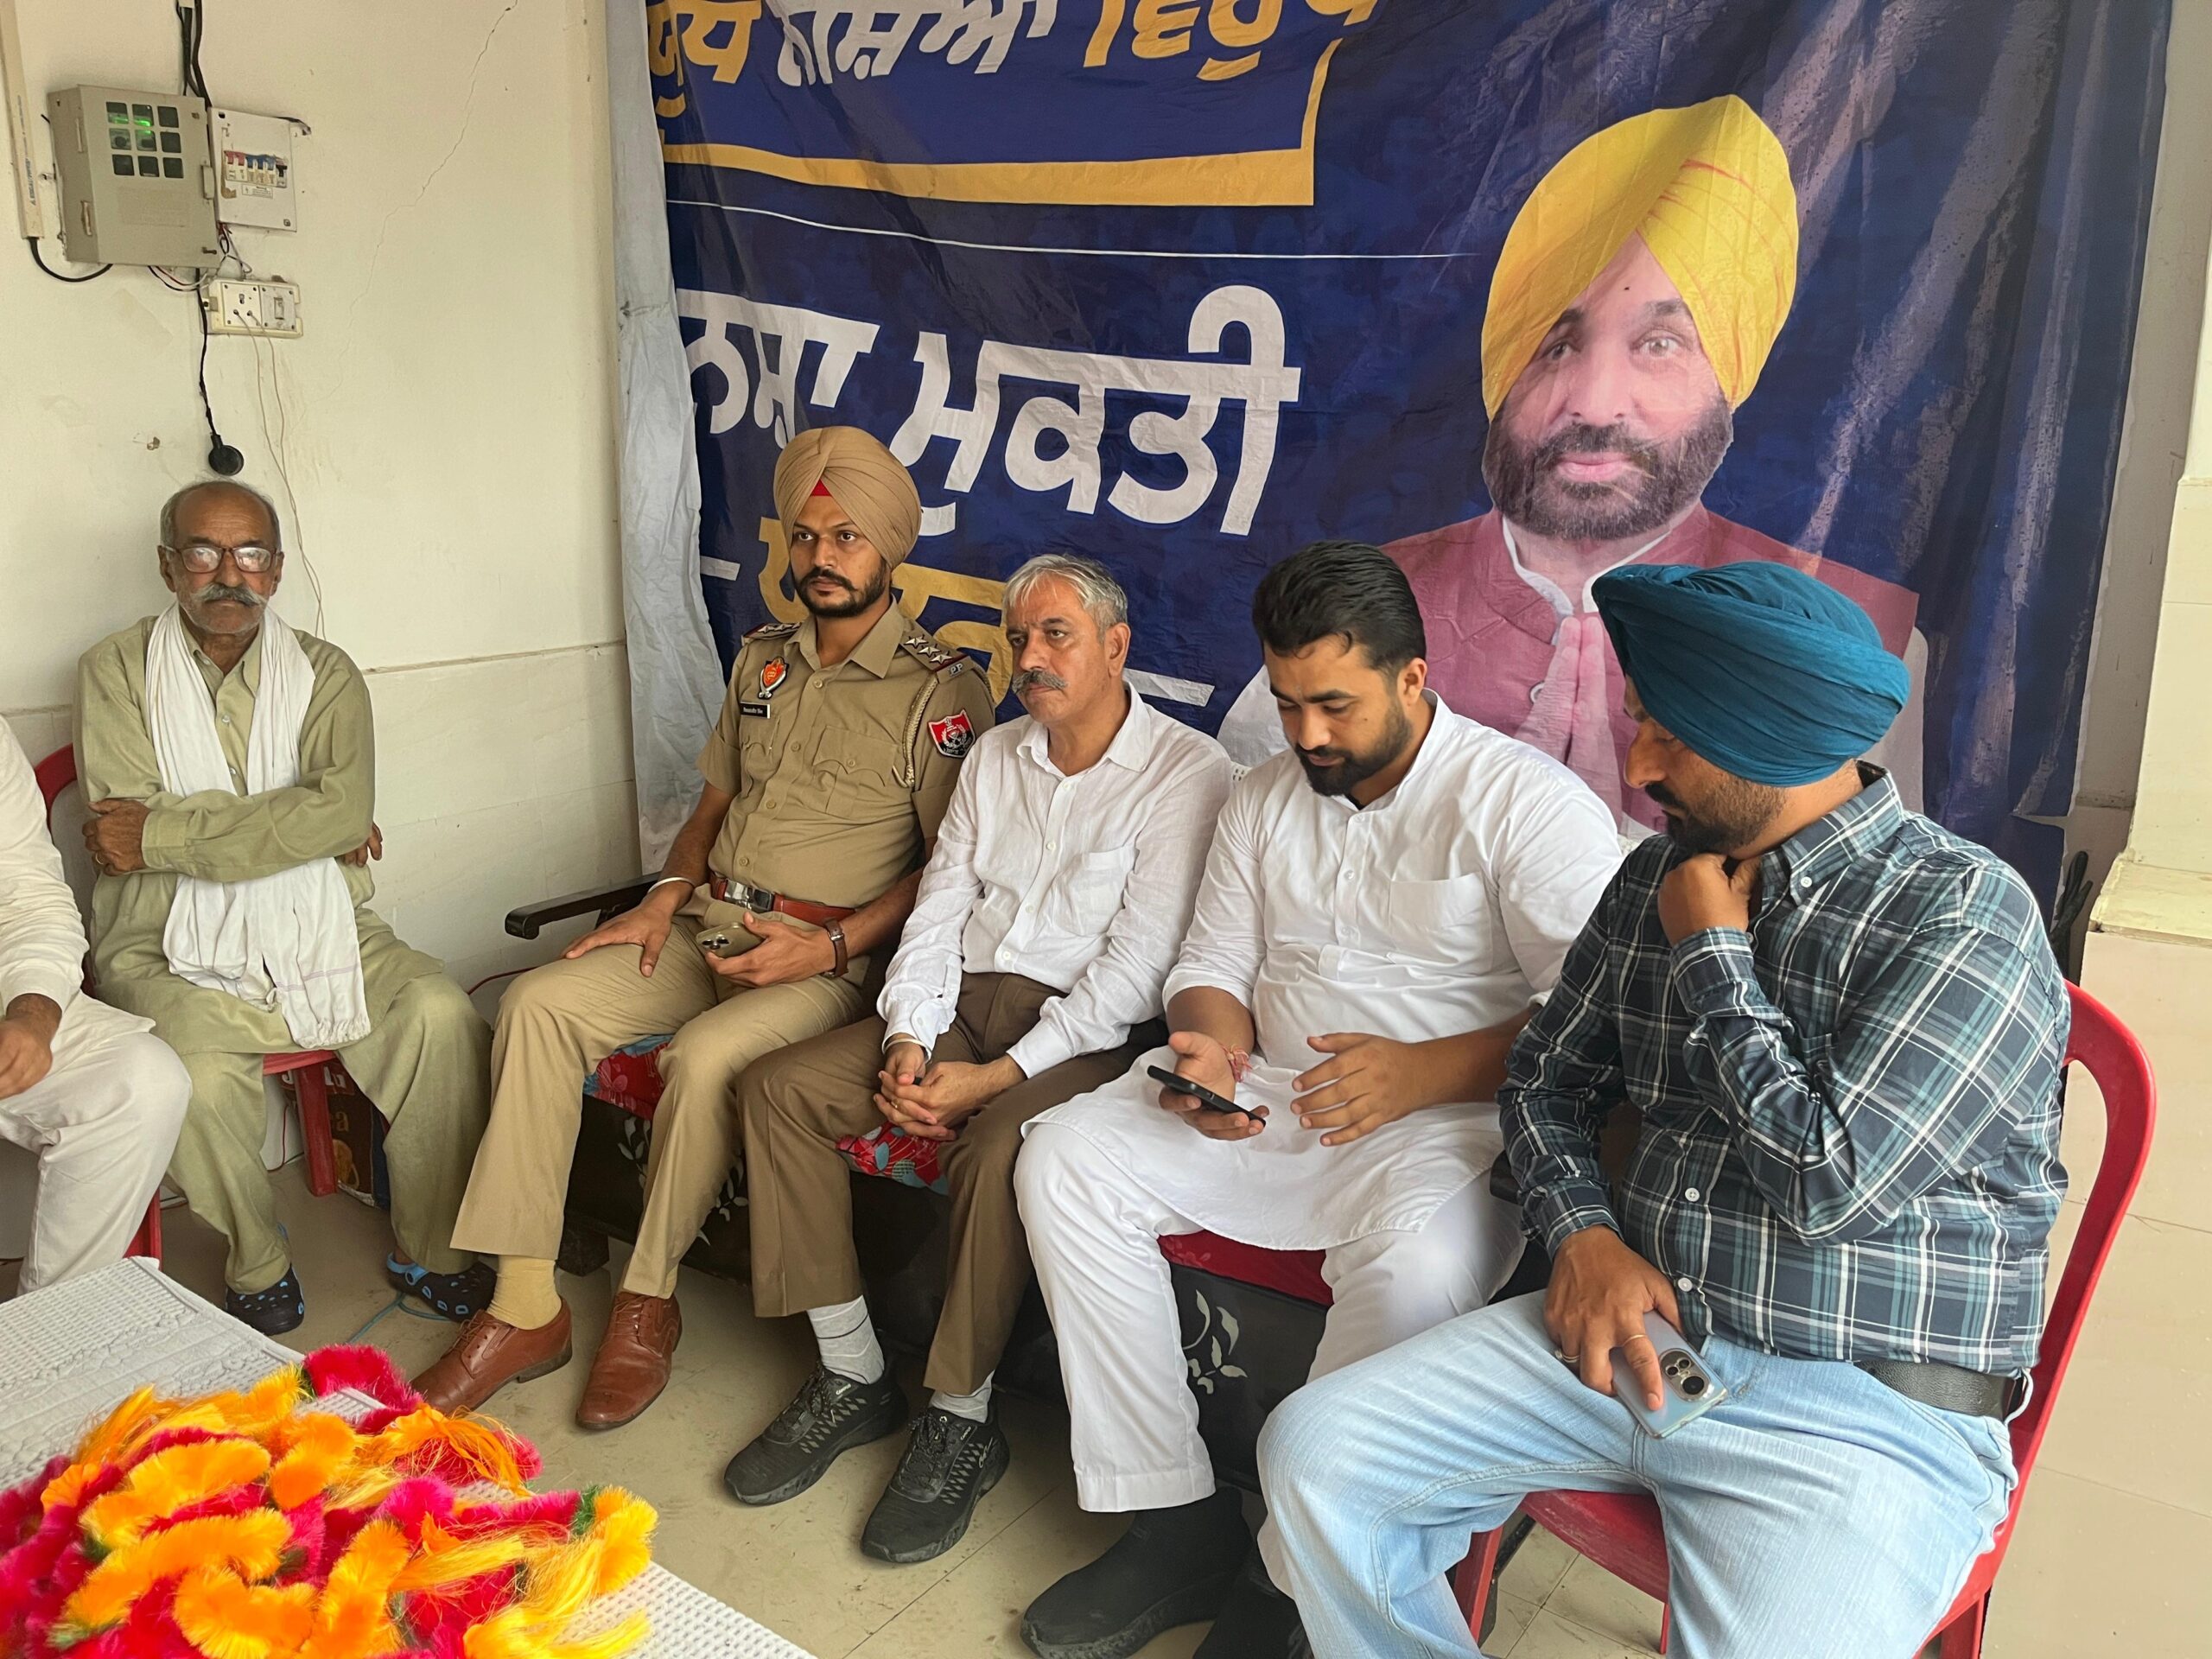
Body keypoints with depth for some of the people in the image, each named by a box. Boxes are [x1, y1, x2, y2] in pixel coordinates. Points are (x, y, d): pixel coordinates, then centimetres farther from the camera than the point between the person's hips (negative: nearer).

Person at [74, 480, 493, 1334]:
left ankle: (431, 1254, -4)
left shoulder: (323, 673, 7)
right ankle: (259, 1271, -1)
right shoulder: (116, 671, 5)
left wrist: (164, 834, -14)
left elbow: (346, 809, -12)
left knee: (441, 1015, -23)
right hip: (172, 952, -1)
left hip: (318, 933, 2)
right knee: (200, 1078, -31)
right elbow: (127, 821, -9)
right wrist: (303, 823, -9)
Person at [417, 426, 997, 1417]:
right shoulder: (762, 659, 17)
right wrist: (667, 897, 3)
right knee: (537, 1004, -15)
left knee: (704, 1056, -33)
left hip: (833, 956, -6)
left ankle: (647, 1305, -8)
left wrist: (830, 947, -18)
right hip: (706, 928, 6)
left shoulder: (941, 690, -4)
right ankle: (524, 1307, -12)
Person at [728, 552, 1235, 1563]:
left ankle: (961, 1421, -13)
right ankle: (852, 1377, -2)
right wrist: (908, 1043, -8)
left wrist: (998, 1076, -19)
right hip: (961, 1005, 7)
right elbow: (938, 911, 11)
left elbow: (1138, 963, -14)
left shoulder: (1186, 770, -7)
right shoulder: (994, 758, 15)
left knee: (997, 1150, -35)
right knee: (780, 1089, -11)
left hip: (1085, 1033, -6)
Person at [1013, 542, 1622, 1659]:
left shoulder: (1529, 803, -7)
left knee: (1414, 1271, -37)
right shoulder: (1263, 800, 13)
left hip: (1449, 1118, -5)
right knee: (1064, 1161, -13)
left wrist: (1424, 1071, -24)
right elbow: (1214, 964, 17)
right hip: (1264, 1101, 6)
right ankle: (1177, 1525, -9)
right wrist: (1211, 1045, -7)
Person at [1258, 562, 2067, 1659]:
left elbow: (1828, 1182, -22)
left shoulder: (1966, 914, -13)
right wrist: (1583, 1236, -3)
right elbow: (1546, 1081, 16)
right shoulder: (1658, 877, 8)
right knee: (1313, 1453, -8)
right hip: (1630, 1332, 6)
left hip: (1864, 1406, -5)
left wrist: (1710, 951, -11)